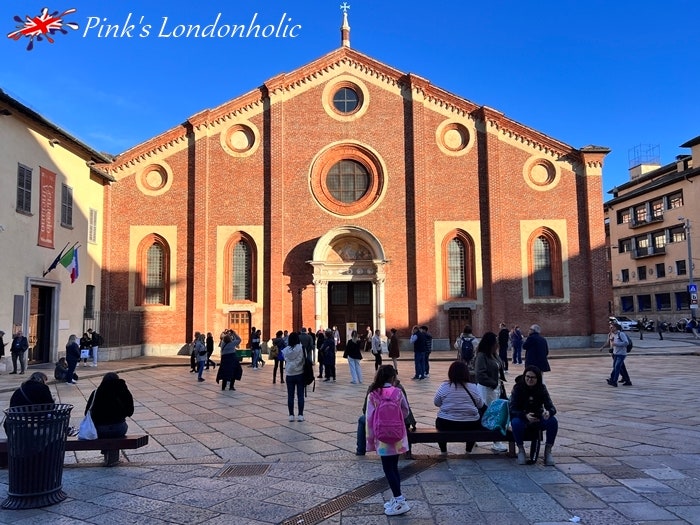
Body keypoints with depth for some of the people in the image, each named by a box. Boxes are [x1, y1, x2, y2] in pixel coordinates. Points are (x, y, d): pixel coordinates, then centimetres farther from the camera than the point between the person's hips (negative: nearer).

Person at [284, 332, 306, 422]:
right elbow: (304, 359, -9)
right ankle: (300, 415, 5)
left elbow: (285, 360, 1)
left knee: (290, 395, 8)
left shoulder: (286, 350, -1)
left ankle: (291, 415, 10)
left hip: (289, 375, 2)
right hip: (300, 374, -2)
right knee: (300, 395, 5)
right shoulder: (301, 348, -10)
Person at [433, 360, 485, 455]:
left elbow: (436, 403, 3)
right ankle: (469, 450, 36)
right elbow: (480, 405, 5)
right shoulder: (473, 387, -5)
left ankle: (443, 451, 29)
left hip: (446, 425, 0)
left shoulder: (444, 386, -7)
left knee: (439, 421, 33)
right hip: (470, 426, 1)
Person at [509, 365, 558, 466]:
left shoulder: (541, 388, -5)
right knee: (516, 422, -36)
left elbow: (551, 407, -11)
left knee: (553, 421, -27)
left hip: (538, 418, 2)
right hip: (522, 418, -2)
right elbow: (512, 410, -19)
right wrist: (526, 416, -39)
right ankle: (521, 450, -14)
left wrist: (549, 412, -38)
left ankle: (548, 451, -12)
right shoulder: (518, 388, -12)